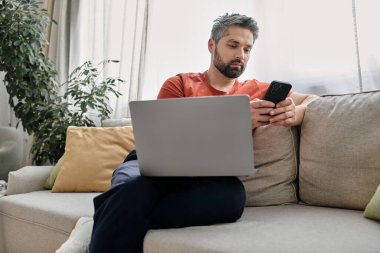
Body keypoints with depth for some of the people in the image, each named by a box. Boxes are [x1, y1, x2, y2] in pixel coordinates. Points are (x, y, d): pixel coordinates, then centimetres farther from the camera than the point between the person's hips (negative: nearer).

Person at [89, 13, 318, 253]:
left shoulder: (256, 91, 19)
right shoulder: (178, 84, 13)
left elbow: (314, 99, 20)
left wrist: (294, 113, -7)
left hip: (203, 177, 3)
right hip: (154, 162, -2)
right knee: (134, 188, -41)